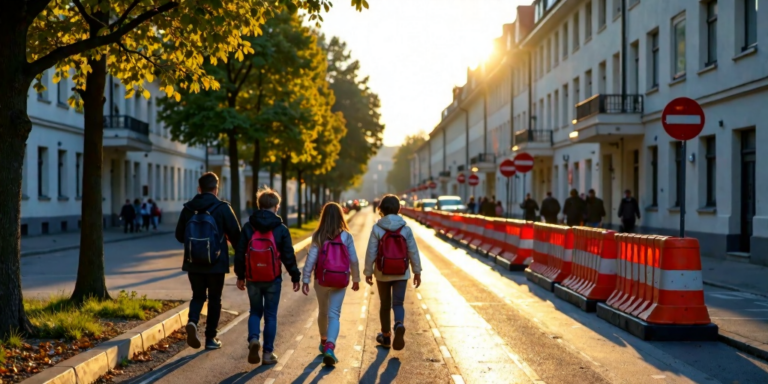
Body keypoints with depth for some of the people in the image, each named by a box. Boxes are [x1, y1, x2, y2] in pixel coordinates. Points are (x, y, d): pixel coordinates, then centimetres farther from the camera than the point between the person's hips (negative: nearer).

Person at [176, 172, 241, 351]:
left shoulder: (188, 208, -1)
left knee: (198, 296, 17)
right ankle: (211, 338, 14)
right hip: (216, 263, -2)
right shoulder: (222, 208, -9)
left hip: (193, 263, 2)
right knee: (214, 299, 11)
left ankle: (192, 321, -11)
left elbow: (179, 235, 7)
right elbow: (236, 235, -9)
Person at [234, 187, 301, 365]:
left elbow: (239, 253, 2)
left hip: (253, 279, 2)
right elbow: (288, 256, -5)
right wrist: (295, 277, 5)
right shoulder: (281, 229, -6)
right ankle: (268, 353, 8)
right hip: (273, 279, -1)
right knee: (270, 315, 7)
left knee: (255, 312, 17)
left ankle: (253, 339, -9)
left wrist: (240, 276, 13)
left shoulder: (248, 227, -1)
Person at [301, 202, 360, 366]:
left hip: (321, 280, 1)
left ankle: (324, 342, 37)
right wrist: (356, 279, 11)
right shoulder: (346, 236, -4)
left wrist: (305, 280, -4)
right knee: (334, 314, -1)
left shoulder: (318, 237, -6)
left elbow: (311, 259, -9)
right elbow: (353, 260, -1)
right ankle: (330, 346, -20)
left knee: (323, 312, 20)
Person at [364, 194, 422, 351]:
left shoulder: (377, 229, -9)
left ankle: (386, 336, 26)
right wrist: (417, 271, 6)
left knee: (385, 305, 15)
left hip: (382, 273, 0)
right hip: (401, 273, 0)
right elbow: (413, 251, -3)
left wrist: (368, 271, 2)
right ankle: (399, 325, -29)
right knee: (398, 304, 2)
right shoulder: (406, 229, -4)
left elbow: (371, 252, -8)